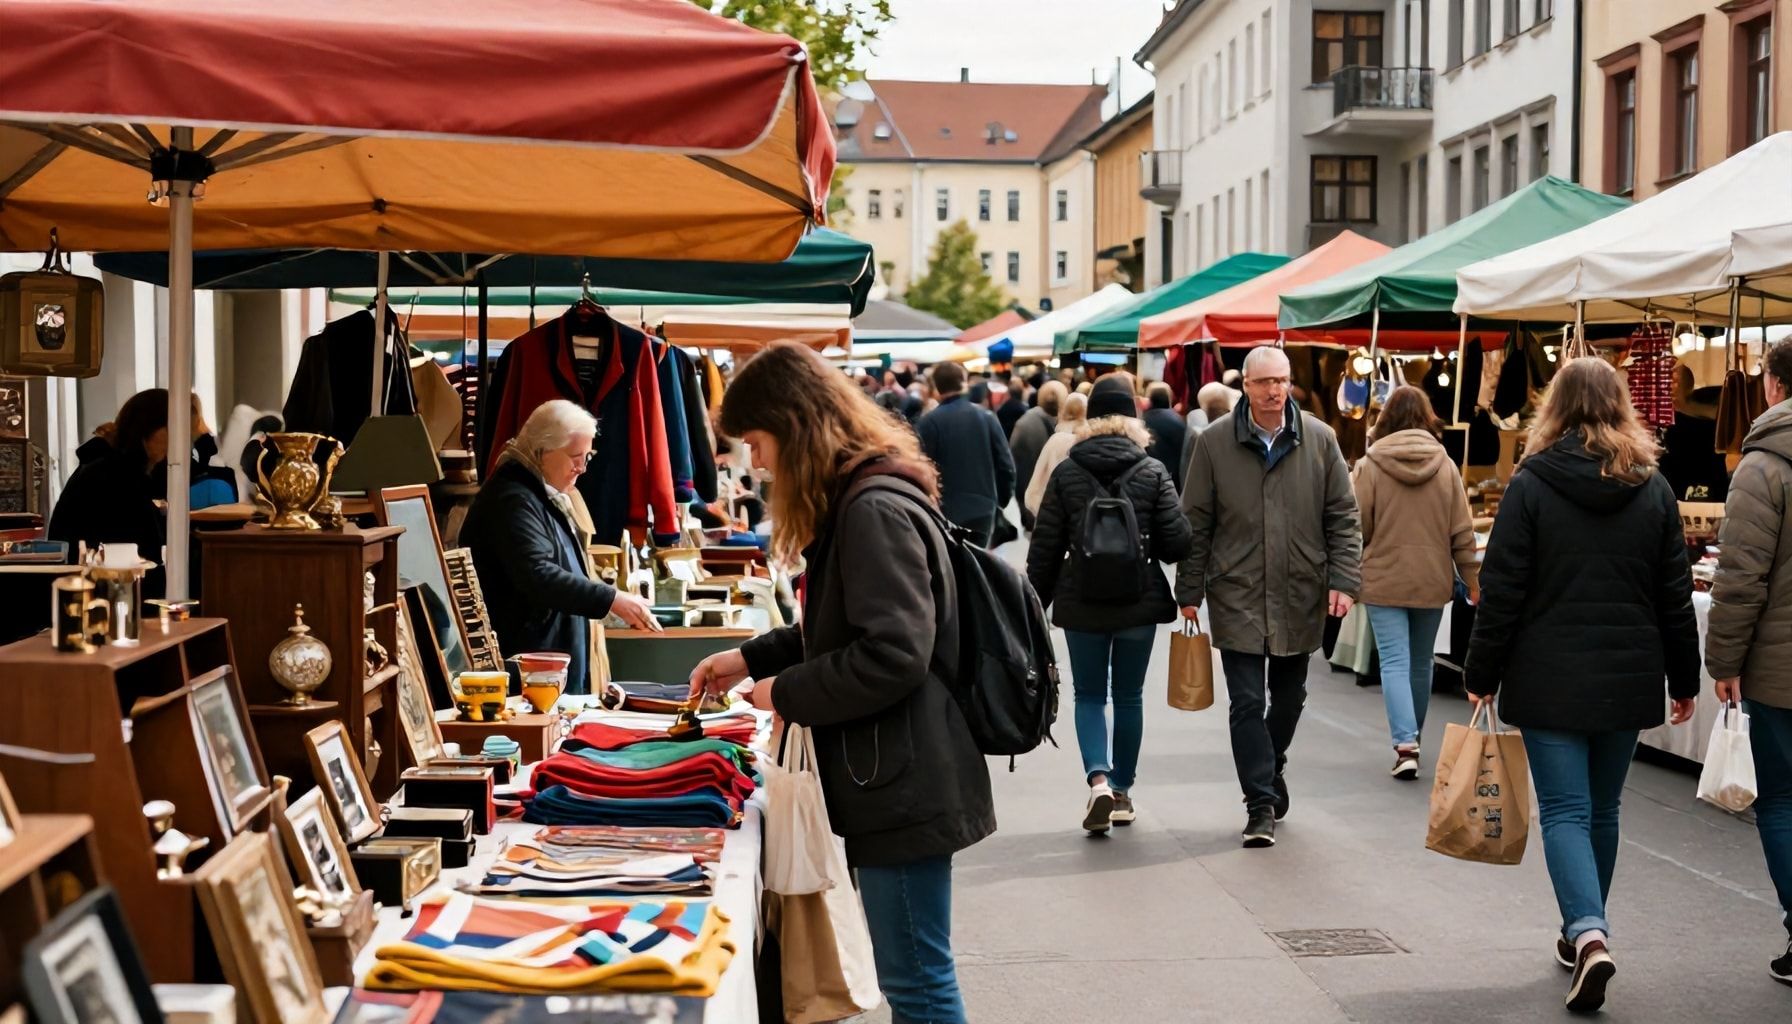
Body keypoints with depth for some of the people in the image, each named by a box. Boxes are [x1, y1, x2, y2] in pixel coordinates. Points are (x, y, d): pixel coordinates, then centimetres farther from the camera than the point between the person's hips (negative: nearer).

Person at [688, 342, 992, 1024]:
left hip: (903, 784, -11)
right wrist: (752, 659, 17)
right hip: (896, 779, 11)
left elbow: (893, 655, -25)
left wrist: (787, 694, -13)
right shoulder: (859, 500, 14)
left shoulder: (875, 508, -19)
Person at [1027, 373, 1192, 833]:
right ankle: (1122, 790, 20)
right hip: (1140, 601, 0)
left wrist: (1037, 602, 8)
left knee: (1089, 695, 10)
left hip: (1082, 603, 0)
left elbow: (1045, 547, -2)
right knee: (1129, 696, 14)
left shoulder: (1066, 472, -3)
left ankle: (1099, 779, -11)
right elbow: (1176, 541, -7)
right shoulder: (1153, 472, -4)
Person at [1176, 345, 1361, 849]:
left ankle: (1269, 771, 40)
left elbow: (1343, 516, 4)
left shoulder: (1319, 439, 0)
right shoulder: (1214, 442, -4)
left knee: (1289, 696, 16)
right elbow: (1196, 523, 0)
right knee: (1247, 702, -5)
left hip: (1300, 597, 2)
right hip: (1237, 597, -2)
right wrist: (1190, 593, -1)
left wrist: (1342, 580, -6)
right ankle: (1262, 803, 2)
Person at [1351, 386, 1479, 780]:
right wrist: (1471, 578, 9)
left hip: (1384, 580, -3)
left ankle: (1405, 744, -14)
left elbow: (1357, 528, -6)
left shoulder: (1370, 466, -9)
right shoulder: (1445, 465, -1)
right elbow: (1462, 530, 1)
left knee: (1395, 662, -2)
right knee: (1421, 662, 17)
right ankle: (1413, 734, 32)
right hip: (1432, 581, 3)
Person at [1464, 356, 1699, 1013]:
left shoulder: (1531, 484, -7)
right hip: (1629, 680, 4)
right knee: (1602, 810, 16)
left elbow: (1502, 591, -8)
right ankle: (1585, 931, 28)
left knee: (1565, 811, -1)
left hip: (1551, 679, -4)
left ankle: (1587, 935, -19)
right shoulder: (1653, 489, 3)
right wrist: (1684, 679, 15)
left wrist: (1482, 676, 0)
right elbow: (1674, 594, 7)